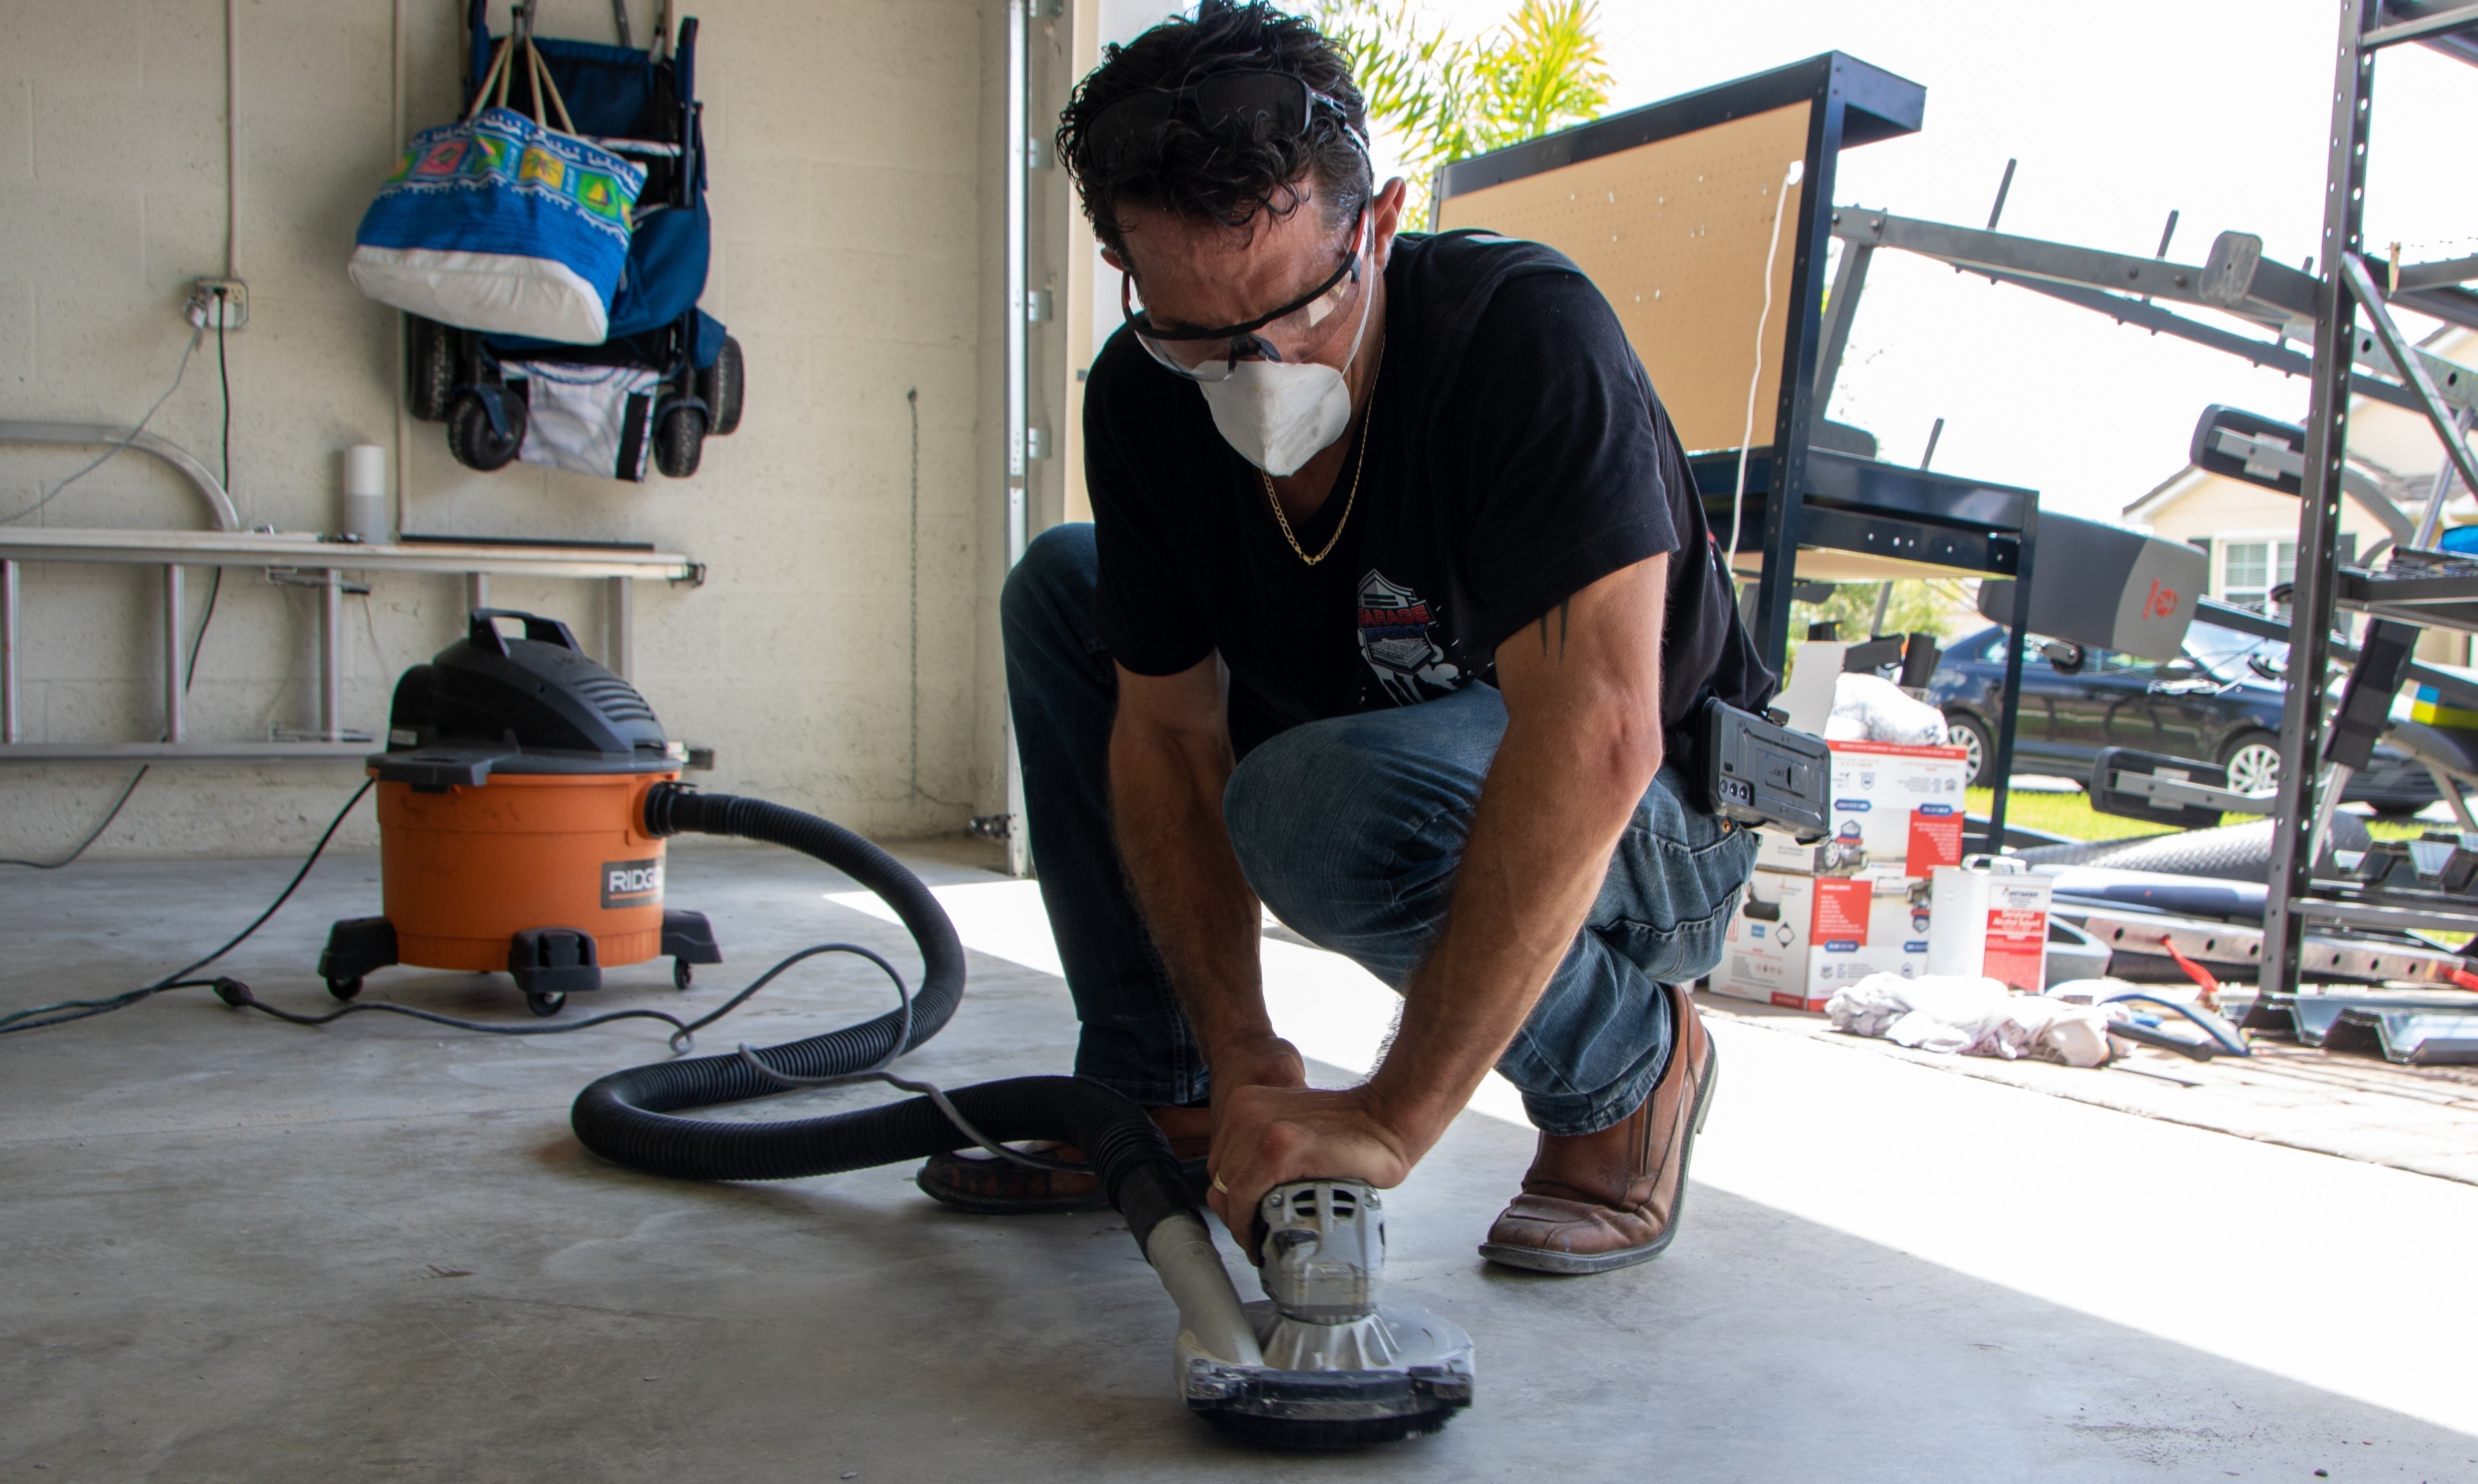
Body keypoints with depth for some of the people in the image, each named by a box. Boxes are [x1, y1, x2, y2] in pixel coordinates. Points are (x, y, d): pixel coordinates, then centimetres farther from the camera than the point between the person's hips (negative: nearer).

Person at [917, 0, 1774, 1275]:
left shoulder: (1527, 335, -30)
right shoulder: (1141, 400, -12)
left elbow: (1595, 737, -40)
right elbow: (1169, 731, -9)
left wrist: (1390, 1118, -41)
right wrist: (1239, 1058, -20)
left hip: (1648, 826, -6)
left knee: (1318, 801, -36)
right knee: (1061, 588, -1)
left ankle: (1628, 1064, -4)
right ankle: (1161, 1107, 4)